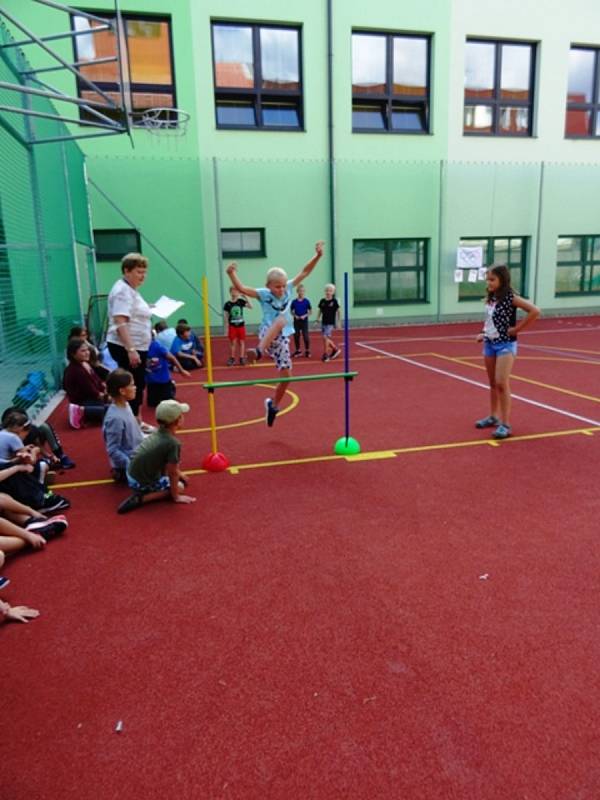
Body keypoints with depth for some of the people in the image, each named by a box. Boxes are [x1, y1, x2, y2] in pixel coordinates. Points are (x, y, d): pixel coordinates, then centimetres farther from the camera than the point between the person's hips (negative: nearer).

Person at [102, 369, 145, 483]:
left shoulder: (125, 405, -3)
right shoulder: (115, 418, -30)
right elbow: (112, 451, -27)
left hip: (138, 454, 9)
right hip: (130, 463, -9)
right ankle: (124, 473, 2)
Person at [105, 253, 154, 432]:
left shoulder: (131, 290, 15)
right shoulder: (122, 291, -16)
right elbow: (120, 323, -26)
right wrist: (131, 350, -31)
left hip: (137, 346, 10)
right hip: (126, 348, -10)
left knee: (138, 385, 16)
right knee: (132, 386, -5)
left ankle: (137, 422, 28)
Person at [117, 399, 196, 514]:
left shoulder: (157, 432, -1)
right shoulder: (174, 443, -25)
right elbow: (173, 473, -16)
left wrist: (180, 474, 24)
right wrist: (176, 497, -3)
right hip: (142, 483, -9)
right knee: (179, 486, 10)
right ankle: (140, 498, -4)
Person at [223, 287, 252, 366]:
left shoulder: (241, 301, -1)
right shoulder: (228, 304, -4)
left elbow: (250, 306, -8)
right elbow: (226, 316, 0)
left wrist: (246, 299, -18)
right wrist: (227, 327, -3)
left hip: (241, 325, 2)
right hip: (232, 326, -1)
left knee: (242, 342, 6)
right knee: (233, 343, 1)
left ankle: (241, 358, 14)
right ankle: (232, 358, 12)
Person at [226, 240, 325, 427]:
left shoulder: (288, 289, 3)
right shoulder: (263, 294, -7)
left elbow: (305, 272, 1)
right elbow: (241, 289, -20)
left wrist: (317, 256, -9)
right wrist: (231, 274, -36)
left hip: (281, 338, 5)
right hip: (267, 335, -5)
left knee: (286, 375, 5)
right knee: (281, 319, -37)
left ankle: (273, 405, 29)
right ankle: (258, 351, -55)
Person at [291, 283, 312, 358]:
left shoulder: (306, 301, -5)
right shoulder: (294, 301, -1)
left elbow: (310, 311, 0)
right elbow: (292, 311, 8)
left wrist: (305, 316, -15)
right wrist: (295, 315, -10)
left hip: (304, 321, -2)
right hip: (296, 321, 2)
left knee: (305, 336, -2)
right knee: (296, 336, 5)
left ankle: (307, 351, 11)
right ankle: (298, 351, 19)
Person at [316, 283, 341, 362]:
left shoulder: (334, 301, -8)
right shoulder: (322, 301, 2)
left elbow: (338, 312, -1)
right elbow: (320, 311, 11)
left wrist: (338, 322, -1)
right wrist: (317, 320, 6)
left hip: (331, 323, -5)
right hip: (324, 322, 5)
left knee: (325, 337, -12)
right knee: (327, 339, 10)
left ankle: (325, 355, -1)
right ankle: (335, 349, 32)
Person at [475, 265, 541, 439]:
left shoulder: (510, 297, -15)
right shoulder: (490, 298, 6)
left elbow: (535, 311, -22)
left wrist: (517, 329, -17)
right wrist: (484, 333, 8)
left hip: (505, 344, -7)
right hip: (490, 343, 7)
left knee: (502, 383, -11)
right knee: (493, 383, 15)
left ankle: (505, 424, -4)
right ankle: (493, 417, 29)